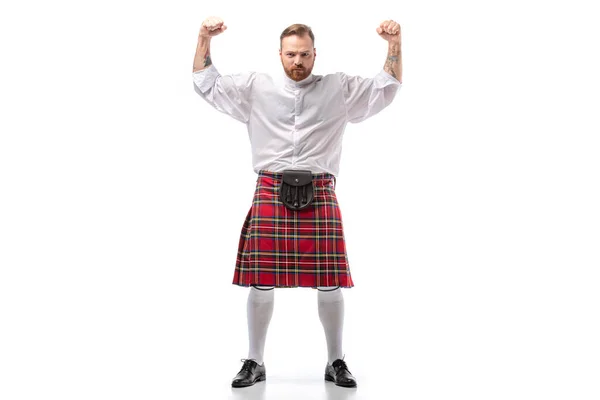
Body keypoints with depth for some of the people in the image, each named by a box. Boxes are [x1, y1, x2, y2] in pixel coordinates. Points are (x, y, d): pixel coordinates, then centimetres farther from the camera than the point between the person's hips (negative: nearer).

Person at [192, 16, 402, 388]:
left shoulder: (340, 88, 13)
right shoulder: (255, 86, 13)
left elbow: (387, 87, 14)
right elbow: (207, 84, 16)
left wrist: (395, 44, 2)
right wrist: (205, 39, 5)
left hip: (320, 193, 0)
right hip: (271, 192, 0)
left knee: (330, 283, 1)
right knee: (262, 281, 2)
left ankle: (336, 362, 20)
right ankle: (255, 362, 19)